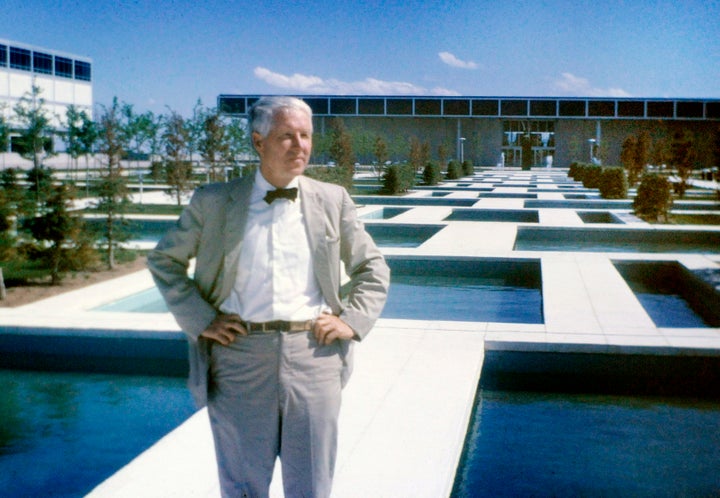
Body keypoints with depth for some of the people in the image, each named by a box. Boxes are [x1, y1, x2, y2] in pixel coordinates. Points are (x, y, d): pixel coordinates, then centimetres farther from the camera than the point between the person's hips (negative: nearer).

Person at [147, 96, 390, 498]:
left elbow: (373, 269, 15)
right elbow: (164, 260, 11)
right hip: (239, 356, -1)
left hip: (314, 355, 1)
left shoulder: (333, 200, 7)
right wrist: (199, 319, 0)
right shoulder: (214, 202, 3)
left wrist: (352, 321, 0)